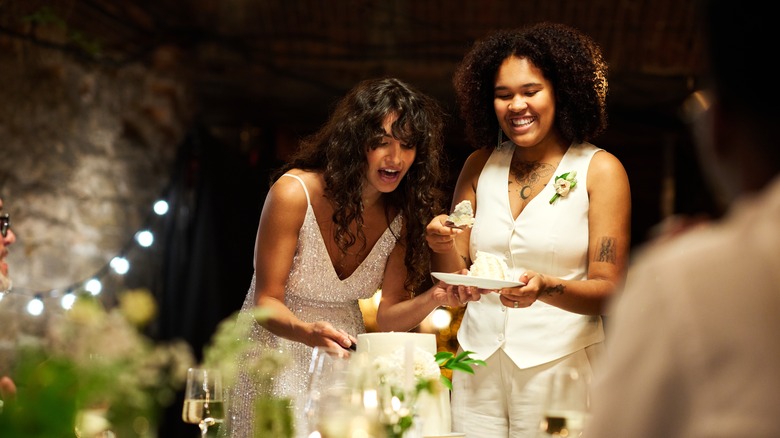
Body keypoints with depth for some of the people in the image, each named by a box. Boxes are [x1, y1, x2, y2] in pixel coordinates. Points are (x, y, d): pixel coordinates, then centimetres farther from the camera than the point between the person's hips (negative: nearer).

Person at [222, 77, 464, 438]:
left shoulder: (404, 214, -7)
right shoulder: (294, 193, -20)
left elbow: (387, 318, -5)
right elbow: (267, 301, -16)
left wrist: (435, 298, -24)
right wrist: (307, 333, -37)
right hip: (277, 355, -4)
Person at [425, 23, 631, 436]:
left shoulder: (599, 169, -3)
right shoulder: (480, 165, 8)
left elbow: (608, 290, -7)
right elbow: (456, 282, 9)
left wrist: (544, 288, -25)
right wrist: (442, 246, -12)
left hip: (558, 366, -3)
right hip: (479, 366, 3)